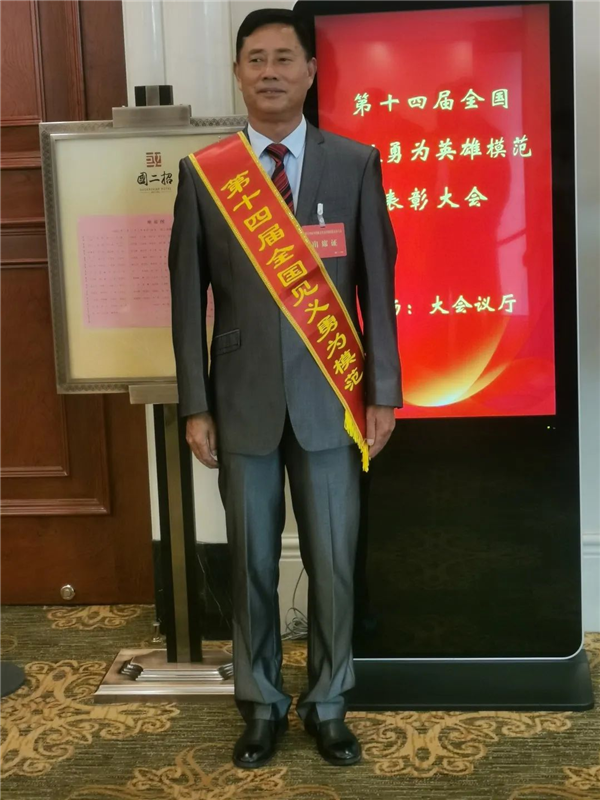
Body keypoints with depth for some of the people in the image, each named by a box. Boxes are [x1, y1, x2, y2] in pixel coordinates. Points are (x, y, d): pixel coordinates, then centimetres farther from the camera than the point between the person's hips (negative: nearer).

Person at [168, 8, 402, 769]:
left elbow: (377, 285, 1)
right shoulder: (202, 171, 1)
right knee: (252, 565, 11)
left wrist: (383, 393, -1)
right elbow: (188, 296, 2)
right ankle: (261, 705, 28)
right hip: (244, 402, 1)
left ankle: (327, 705, 27)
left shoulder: (356, 164, 0)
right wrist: (195, 406, -1)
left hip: (328, 400, 0)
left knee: (333, 564, 7)